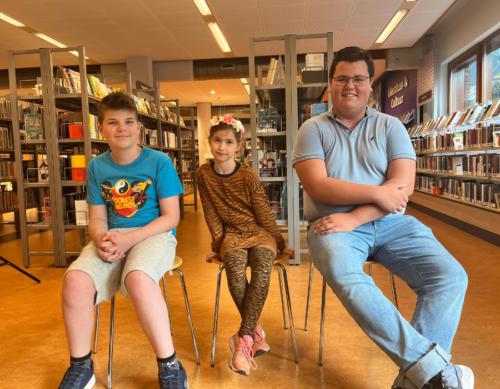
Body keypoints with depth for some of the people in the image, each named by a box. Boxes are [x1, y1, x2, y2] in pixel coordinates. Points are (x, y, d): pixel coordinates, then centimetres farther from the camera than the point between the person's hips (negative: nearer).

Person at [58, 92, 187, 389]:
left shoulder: (160, 162, -4)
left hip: (154, 234, -3)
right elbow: (97, 219, 9)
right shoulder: (97, 167, 8)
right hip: (111, 238, 4)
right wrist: (101, 239, -16)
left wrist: (128, 239, -18)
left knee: (138, 278, -36)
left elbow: (171, 217, -6)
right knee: (76, 280, -26)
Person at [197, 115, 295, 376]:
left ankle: (243, 338, -20)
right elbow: (211, 214, 4)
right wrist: (217, 244, 0)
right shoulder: (204, 174, 0)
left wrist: (281, 245, 3)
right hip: (231, 235, 1)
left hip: (259, 232, -1)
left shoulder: (248, 176, -7)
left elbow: (264, 214, -1)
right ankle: (256, 331, -13)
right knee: (235, 267, -32)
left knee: (262, 269, -32)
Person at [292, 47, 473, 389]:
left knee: (451, 276, -18)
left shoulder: (390, 126, 9)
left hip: (391, 223, 3)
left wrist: (353, 219, -16)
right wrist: (377, 193, -14)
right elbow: (317, 186, -9)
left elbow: (403, 185, -5)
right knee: (348, 280, -34)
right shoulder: (313, 129, 5)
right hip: (335, 225, -2)